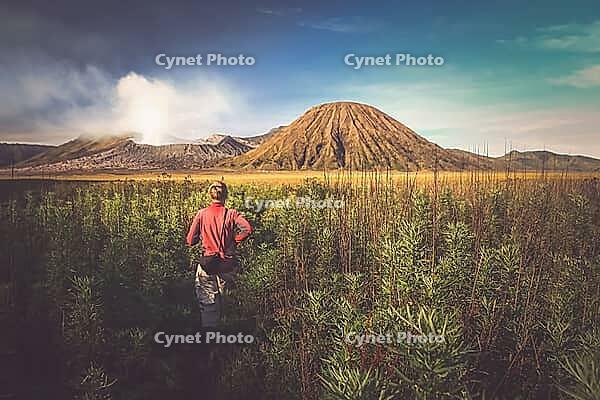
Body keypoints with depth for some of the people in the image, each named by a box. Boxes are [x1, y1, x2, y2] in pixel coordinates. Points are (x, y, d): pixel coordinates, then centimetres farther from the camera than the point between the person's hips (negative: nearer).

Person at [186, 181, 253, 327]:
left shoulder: (202, 214, -4)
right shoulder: (231, 213, -6)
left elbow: (190, 241, -4)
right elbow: (247, 229, -22)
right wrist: (234, 242, -6)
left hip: (207, 262, 0)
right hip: (227, 263, 1)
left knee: (207, 301, 9)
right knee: (218, 296, 24)